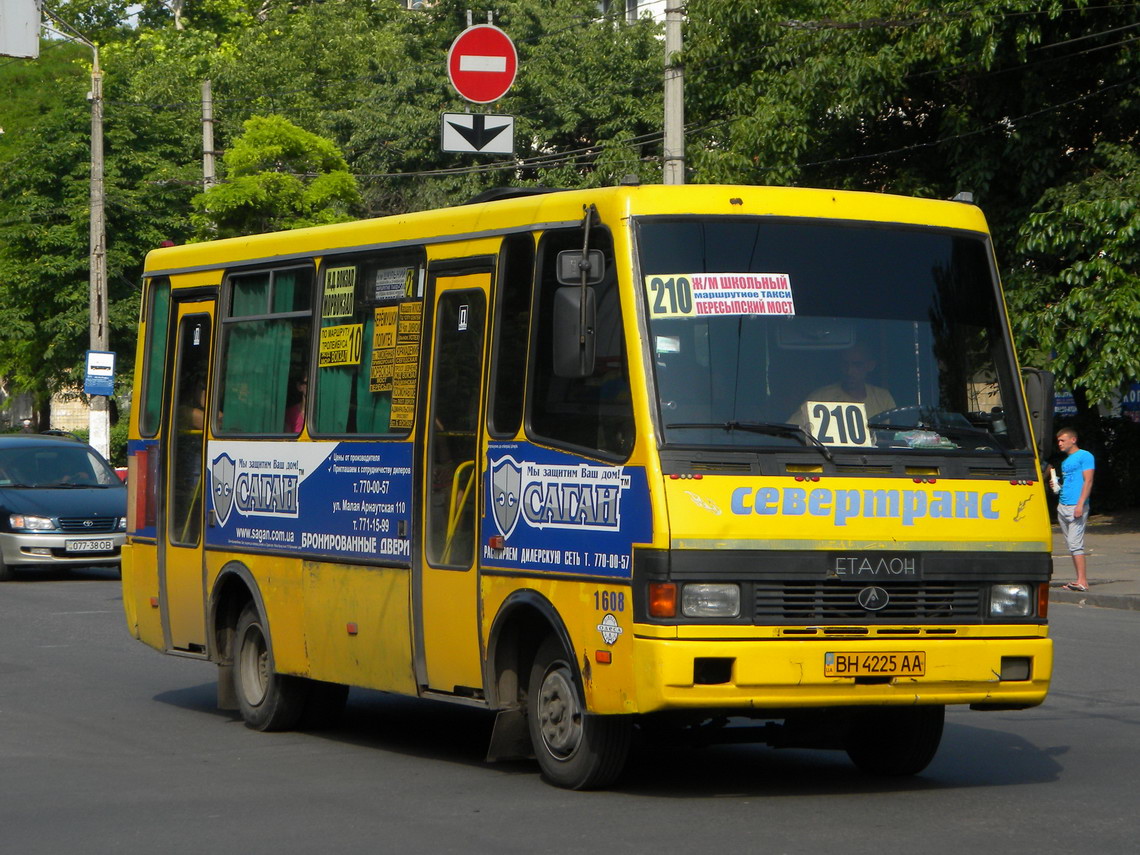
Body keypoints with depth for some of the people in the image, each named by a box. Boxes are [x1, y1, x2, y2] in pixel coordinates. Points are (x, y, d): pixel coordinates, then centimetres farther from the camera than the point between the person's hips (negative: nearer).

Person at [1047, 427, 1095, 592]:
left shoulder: (1085, 456, -3)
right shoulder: (1065, 461, 21)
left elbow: (1088, 481, -11)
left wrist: (1080, 504, -20)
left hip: (1076, 506, -9)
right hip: (1062, 507, 9)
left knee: (1075, 543, -15)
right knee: (1070, 545, 6)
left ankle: (1082, 581, -17)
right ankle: (1082, 580, 7)